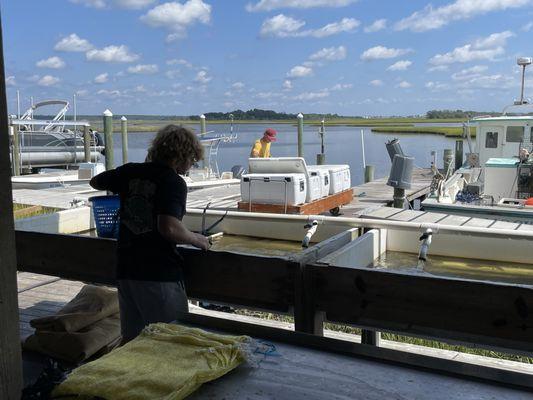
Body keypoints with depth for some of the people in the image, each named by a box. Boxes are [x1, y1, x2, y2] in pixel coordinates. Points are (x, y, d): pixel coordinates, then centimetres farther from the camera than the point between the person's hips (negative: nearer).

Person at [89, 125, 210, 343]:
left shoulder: (130, 171, 7)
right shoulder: (174, 182, -12)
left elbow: (95, 182, 24)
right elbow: (168, 228, -25)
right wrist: (196, 239, -9)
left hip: (126, 270, 6)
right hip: (160, 274, -6)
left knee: (130, 340, 18)